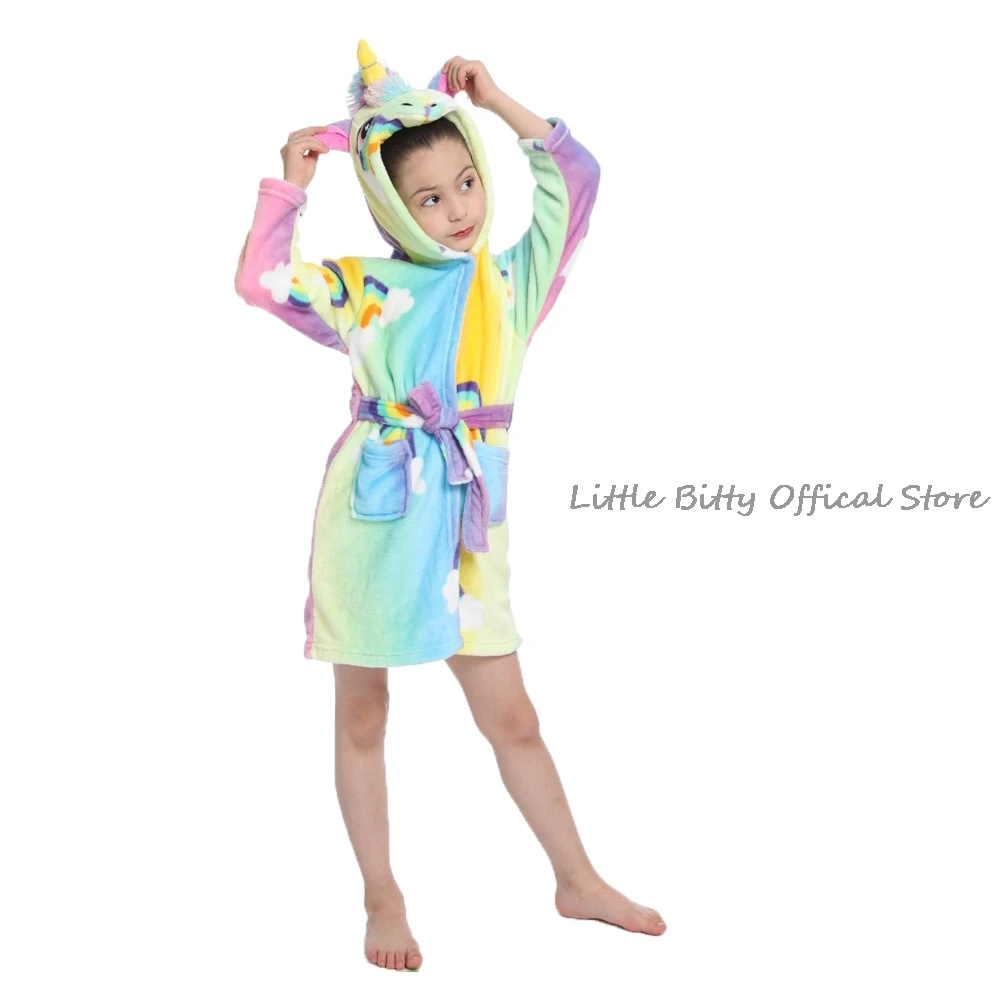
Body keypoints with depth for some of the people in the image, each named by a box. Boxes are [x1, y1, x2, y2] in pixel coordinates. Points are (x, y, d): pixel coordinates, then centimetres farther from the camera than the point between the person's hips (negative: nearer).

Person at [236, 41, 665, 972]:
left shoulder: (515, 279, 5)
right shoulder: (364, 289, -3)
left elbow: (575, 176, 5)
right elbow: (259, 279, -10)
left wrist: (495, 102, 3)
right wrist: (290, 182, -7)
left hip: (465, 523, 2)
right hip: (372, 519, -2)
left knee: (511, 718, 10)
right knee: (362, 718, 9)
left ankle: (578, 882, 25)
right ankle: (382, 897, 25)